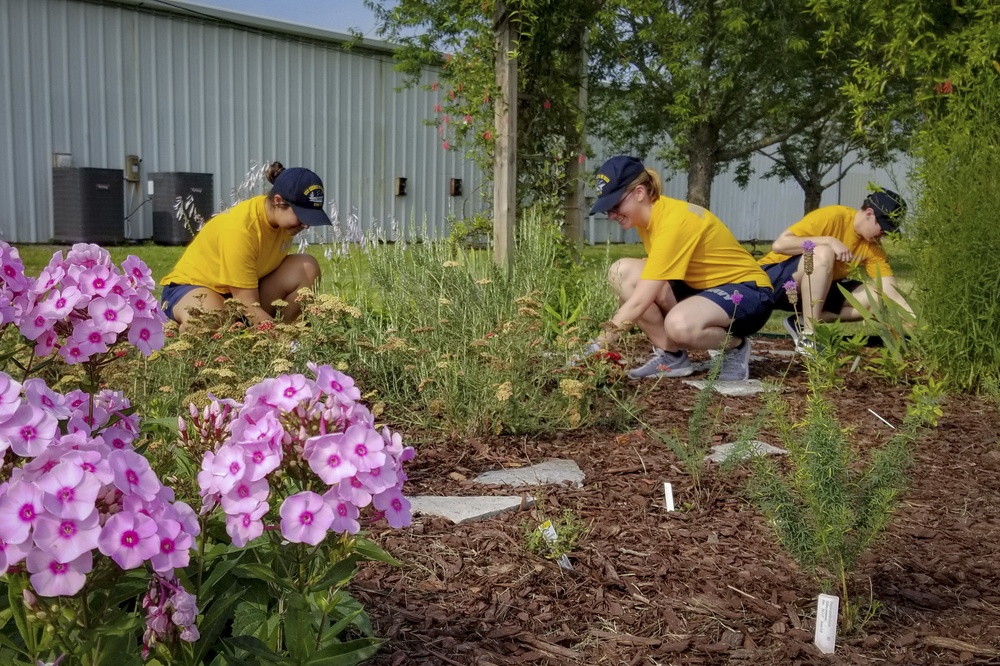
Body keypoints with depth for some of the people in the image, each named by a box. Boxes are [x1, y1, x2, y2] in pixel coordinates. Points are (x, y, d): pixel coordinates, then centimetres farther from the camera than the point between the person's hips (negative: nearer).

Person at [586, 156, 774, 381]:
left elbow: (640, 301, -32)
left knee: (679, 325, -40)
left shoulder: (672, 221, -27)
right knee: (622, 271, -11)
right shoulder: (648, 213, -1)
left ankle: (735, 345, -6)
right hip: (702, 286, 8)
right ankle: (671, 355, -4)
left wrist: (596, 347, -32)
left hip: (747, 292, -8)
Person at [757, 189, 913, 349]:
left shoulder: (873, 245, -3)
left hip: (815, 289, 7)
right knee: (823, 253, -35)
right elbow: (779, 245, -29)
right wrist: (829, 241, -32)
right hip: (773, 279, -7)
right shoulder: (832, 216, -21)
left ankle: (802, 323, -6)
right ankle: (807, 336, -30)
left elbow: (891, 292, -8)